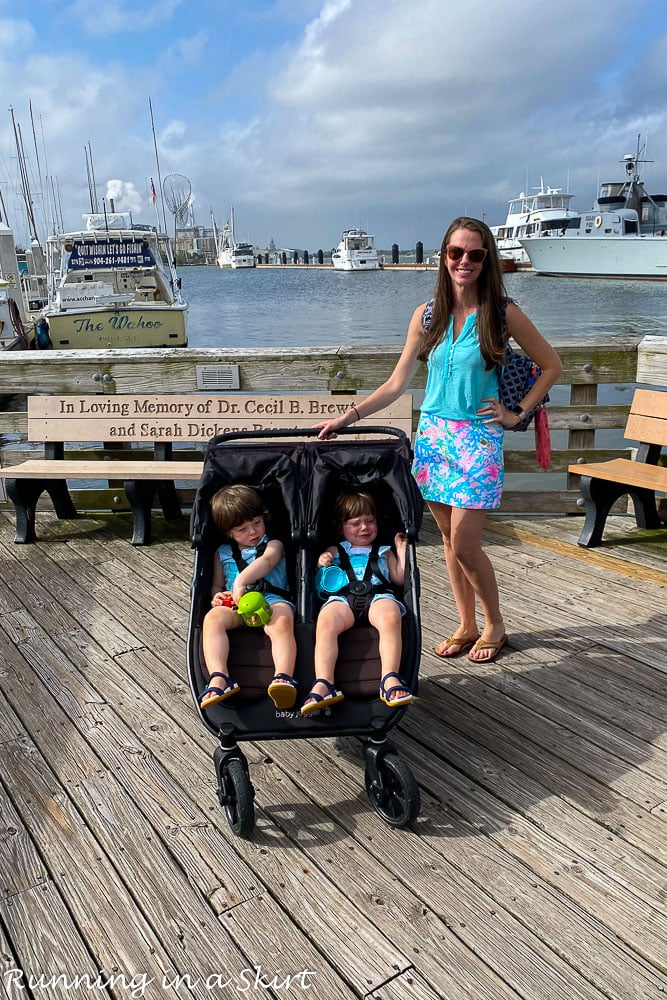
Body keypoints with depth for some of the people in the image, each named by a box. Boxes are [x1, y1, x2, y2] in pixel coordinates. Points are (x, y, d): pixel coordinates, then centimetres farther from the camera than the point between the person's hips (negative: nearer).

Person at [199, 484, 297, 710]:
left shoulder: (273, 545, 19)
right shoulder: (223, 553, 29)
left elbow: (267, 561, -6)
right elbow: (216, 585, 28)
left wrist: (241, 581, -25)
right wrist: (217, 596, 0)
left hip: (272, 600, -2)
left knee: (282, 623, -38)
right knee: (213, 617, -32)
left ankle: (284, 678, -57)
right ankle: (218, 679, -47)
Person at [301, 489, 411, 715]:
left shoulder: (384, 551, 35)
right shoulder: (334, 552, 33)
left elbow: (399, 578, 23)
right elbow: (319, 585, 25)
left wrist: (401, 550, 18)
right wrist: (320, 566, 6)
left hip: (378, 594, 0)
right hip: (342, 596, 0)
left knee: (391, 617, -38)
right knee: (325, 623, -36)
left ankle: (390, 679, -41)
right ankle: (323, 685, -43)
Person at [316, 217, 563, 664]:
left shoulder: (503, 312, -5)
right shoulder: (427, 314, 5)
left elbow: (552, 366, 4)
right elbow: (397, 383, 6)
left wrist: (517, 414, -1)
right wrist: (348, 416, -1)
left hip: (478, 437, -4)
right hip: (433, 432, 4)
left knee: (465, 543, -7)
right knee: (449, 539, 9)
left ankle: (495, 624, 17)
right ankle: (467, 625, 25)